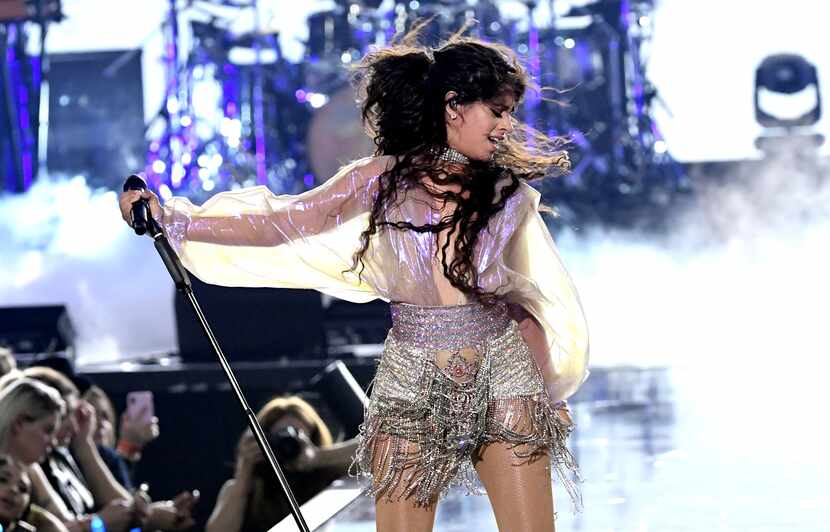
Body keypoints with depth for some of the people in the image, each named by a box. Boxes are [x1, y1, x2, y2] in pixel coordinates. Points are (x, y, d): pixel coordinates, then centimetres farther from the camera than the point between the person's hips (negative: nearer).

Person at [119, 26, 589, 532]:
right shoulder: (384, 179, 2)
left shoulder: (508, 193, 6)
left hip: (501, 376, 1)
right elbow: (280, 225, 0)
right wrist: (171, 220, -5)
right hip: (413, 379, -1)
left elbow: (523, 304, 12)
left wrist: (553, 397, 11)